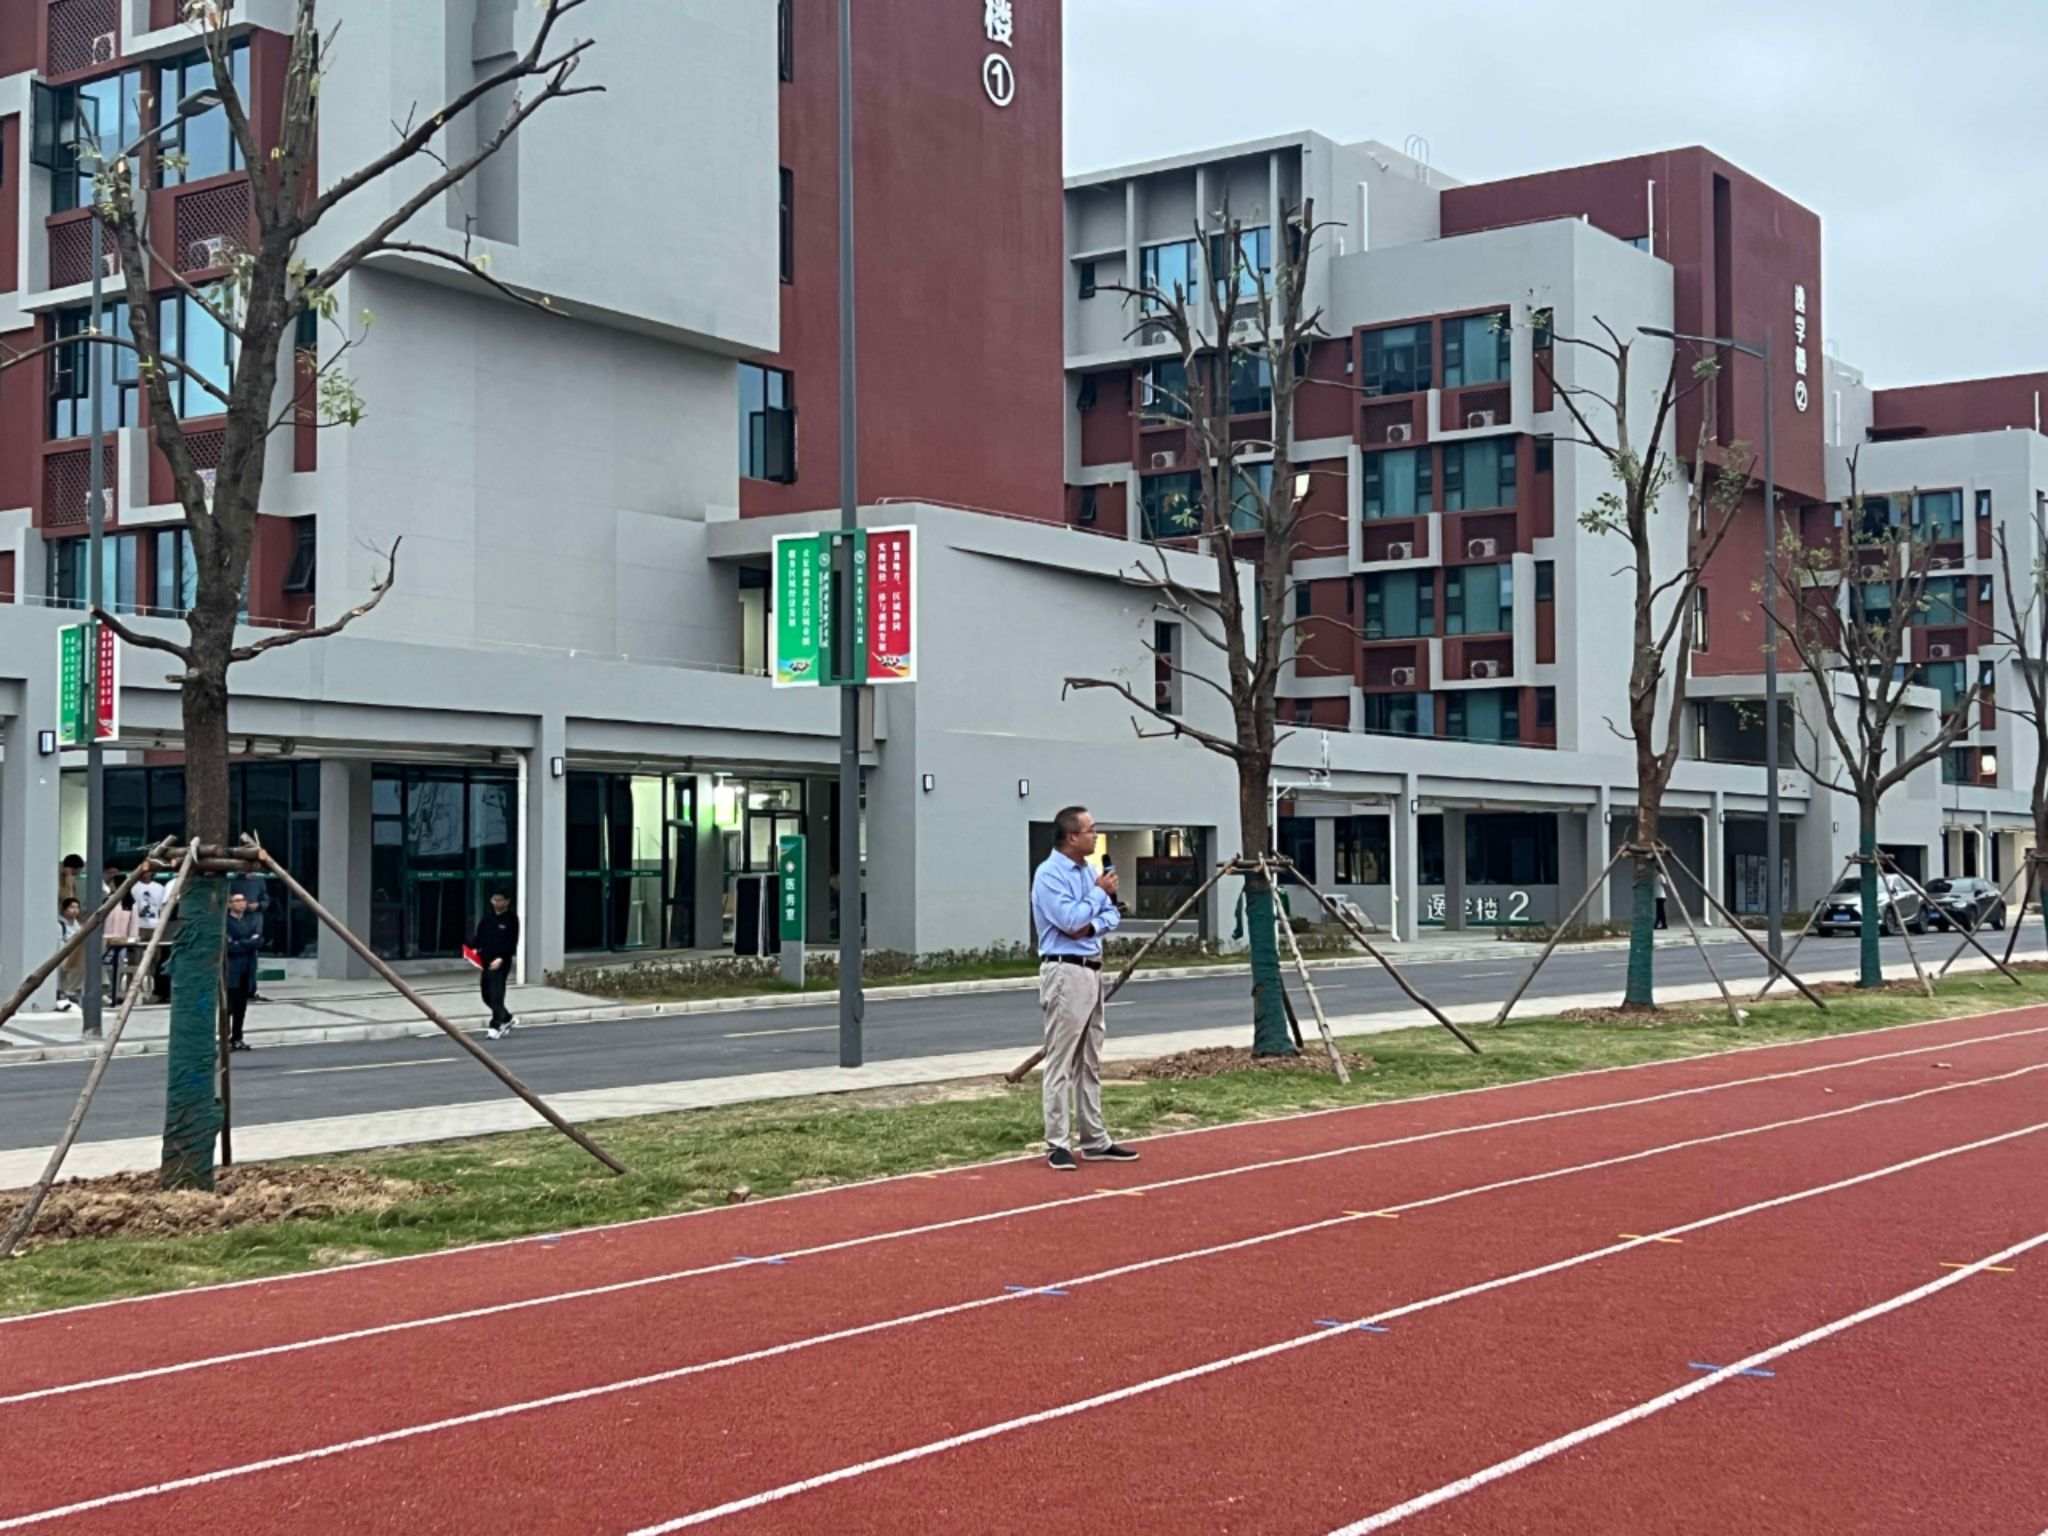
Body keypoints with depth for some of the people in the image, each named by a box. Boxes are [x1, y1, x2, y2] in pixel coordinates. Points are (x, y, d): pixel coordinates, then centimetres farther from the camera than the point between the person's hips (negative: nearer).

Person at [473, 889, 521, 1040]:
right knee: (487, 995, 12)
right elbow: (479, 936, 16)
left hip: (501, 963, -7)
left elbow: (512, 944, -9)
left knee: (496, 995, -11)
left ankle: (496, 1026, -5)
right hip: (486, 961, 7)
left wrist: (501, 958, -20)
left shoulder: (511, 920, -4)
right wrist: (473, 948, -3)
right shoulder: (487, 917, 12)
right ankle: (507, 1019, 30)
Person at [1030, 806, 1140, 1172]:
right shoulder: (1049, 874, -12)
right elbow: (1071, 919, -22)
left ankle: (1095, 1139, 19)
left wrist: (1092, 926, -8)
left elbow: (1111, 915, 13)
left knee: (1091, 1062, 13)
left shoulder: (1088, 871, 14)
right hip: (1065, 973, -9)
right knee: (1061, 1062, -7)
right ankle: (1057, 1145, -4)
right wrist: (1100, 892, -8)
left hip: (1092, 970, 9)